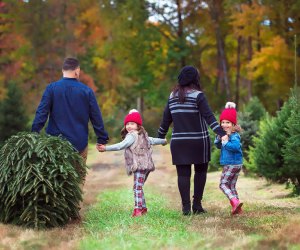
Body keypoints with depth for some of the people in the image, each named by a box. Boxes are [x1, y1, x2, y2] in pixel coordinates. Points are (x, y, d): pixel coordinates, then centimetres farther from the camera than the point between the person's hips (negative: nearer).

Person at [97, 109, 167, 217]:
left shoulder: (132, 136, -8)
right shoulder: (143, 135, 21)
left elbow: (121, 145, -19)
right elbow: (152, 140, 37)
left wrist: (106, 148, -24)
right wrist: (163, 141, 57)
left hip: (140, 166, -10)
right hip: (146, 165, 10)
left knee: (137, 187, -14)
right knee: (138, 187, 17)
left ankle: (137, 210, -21)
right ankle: (143, 208, 23)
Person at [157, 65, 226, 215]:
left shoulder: (173, 96, 6)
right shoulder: (197, 95, -7)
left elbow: (166, 119, 12)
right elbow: (209, 117, -17)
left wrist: (160, 136, 23)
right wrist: (221, 133, -22)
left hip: (178, 141, 3)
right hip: (198, 141, -3)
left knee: (183, 174, 3)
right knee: (200, 171, 12)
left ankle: (186, 207, -2)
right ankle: (197, 204, 6)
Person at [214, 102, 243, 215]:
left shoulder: (234, 136, -18)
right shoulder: (225, 134, 10)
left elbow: (236, 146, -35)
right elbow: (218, 146, 18)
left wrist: (226, 142, -26)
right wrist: (218, 139, -1)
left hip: (232, 164, -10)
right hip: (236, 164, 10)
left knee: (223, 184, -7)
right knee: (231, 186, 14)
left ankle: (235, 202, -21)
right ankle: (237, 207, 16)